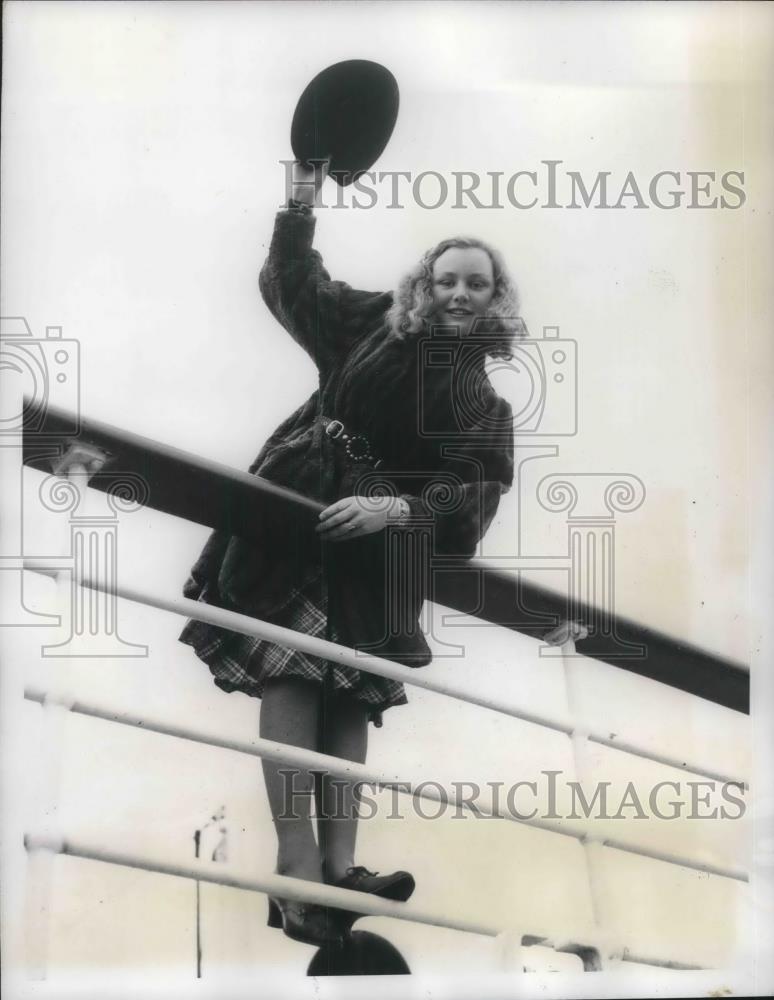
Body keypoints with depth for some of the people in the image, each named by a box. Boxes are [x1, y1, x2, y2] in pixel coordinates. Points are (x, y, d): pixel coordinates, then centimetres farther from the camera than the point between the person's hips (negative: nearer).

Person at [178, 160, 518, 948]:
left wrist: (396, 509, -22)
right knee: (292, 675, -13)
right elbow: (290, 283, 11)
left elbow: (472, 495, -5)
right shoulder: (374, 326, 7)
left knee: (350, 698, 4)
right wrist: (301, 204, -4)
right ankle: (298, 866, -17)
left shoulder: (484, 407, 6)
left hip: (376, 548, 2)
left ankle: (337, 864, 5)